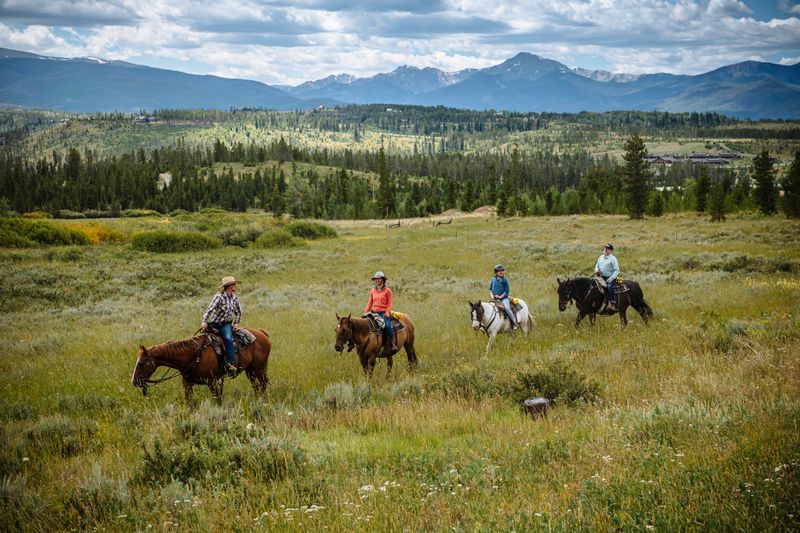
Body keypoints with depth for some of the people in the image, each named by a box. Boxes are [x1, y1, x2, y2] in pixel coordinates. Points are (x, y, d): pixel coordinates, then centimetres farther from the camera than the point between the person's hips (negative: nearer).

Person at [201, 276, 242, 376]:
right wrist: (204, 322, -35)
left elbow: (238, 312, 20)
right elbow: (210, 309, -24)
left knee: (228, 339, -26)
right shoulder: (219, 297, -14)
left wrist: (236, 323, 9)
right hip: (214, 323, -1)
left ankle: (231, 364, -31)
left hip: (226, 324, 1)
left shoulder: (234, 298, 4)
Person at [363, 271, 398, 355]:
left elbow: (389, 304, -1)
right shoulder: (372, 291, 15)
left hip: (384, 312, -5)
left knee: (387, 325, -30)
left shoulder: (387, 290, 1)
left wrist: (387, 314, -14)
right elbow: (370, 303, 18)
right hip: (374, 312, 5)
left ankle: (393, 344, -18)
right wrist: (365, 313, 7)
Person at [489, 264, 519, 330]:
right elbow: (490, 289, 15)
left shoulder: (505, 280, -3)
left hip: (503, 298, -4)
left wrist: (500, 296, -14)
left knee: (507, 308, -27)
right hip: (495, 299, 4)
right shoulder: (493, 280, 7)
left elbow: (507, 291, -5)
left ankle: (514, 323, -21)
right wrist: (491, 296, -2)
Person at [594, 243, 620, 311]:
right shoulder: (601, 257, 14)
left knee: (609, 287, -33)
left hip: (610, 278, -8)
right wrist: (596, 271, 2)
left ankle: (613, 304, -32)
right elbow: (597, 266, 27)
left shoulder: (613, 259, -7)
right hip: (601, 277, 8)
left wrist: (611, 278, -23)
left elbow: (616, 270, -11)